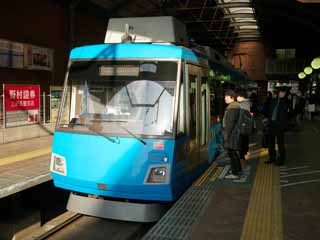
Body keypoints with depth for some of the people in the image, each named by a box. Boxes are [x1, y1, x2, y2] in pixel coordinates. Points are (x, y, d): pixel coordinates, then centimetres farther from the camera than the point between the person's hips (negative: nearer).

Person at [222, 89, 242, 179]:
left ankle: (235, 173, 0)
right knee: (233, 152, 20)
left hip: (231, 133, -11)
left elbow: (231, 122, -23)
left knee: (231, 152, -5)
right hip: (233, 132, 11)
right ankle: (238, 169, 34)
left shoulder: (232, 107, -18)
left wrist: (226, 134, -20)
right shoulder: (236, 106, 14)